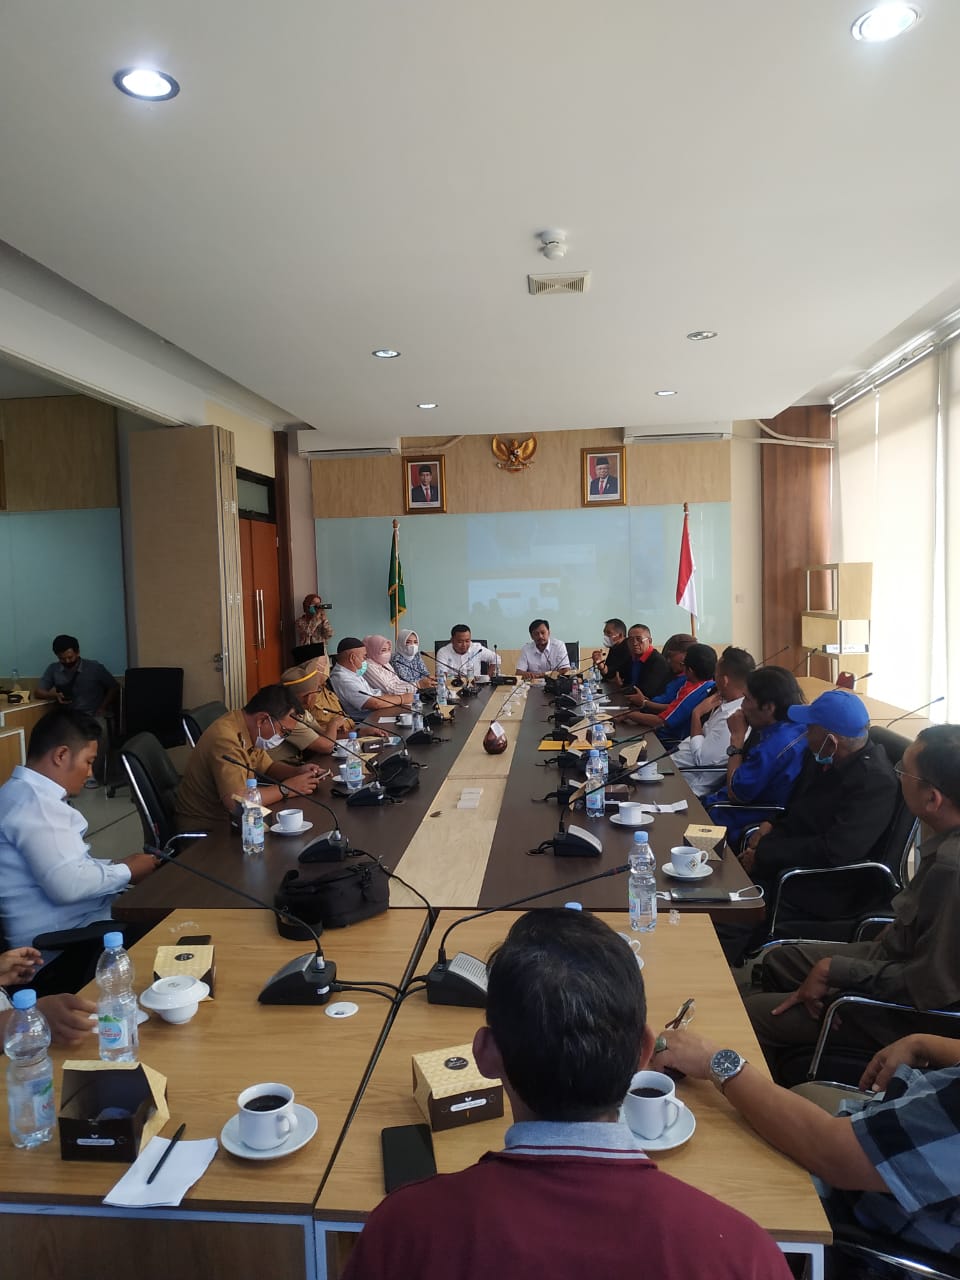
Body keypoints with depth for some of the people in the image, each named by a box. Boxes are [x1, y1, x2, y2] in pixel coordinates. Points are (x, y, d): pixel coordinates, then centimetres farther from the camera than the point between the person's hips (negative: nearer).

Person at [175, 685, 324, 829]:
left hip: (230, 818, 9)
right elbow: (237, 803, -34)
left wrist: (298, 771, -2)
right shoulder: (226, 739, -27)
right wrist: (287, 787, -21)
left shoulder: (251, 731, 2)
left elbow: (267, 767, 18)